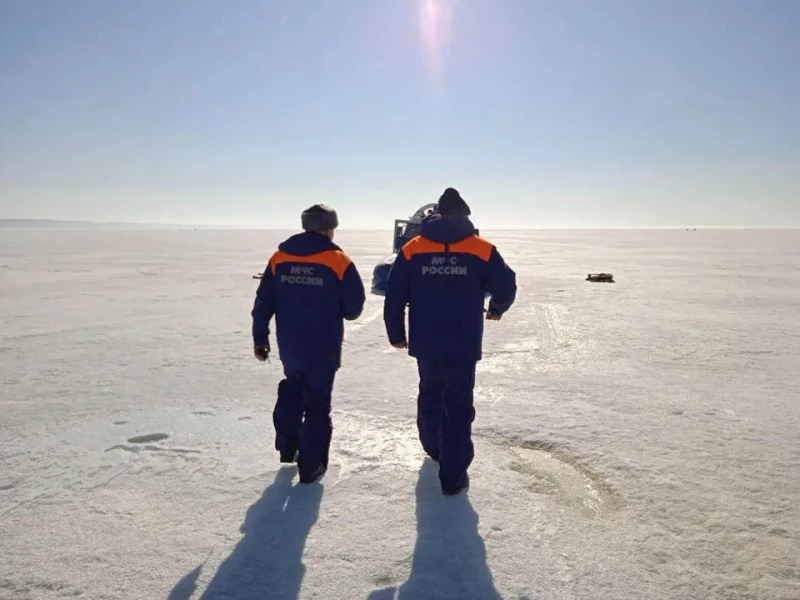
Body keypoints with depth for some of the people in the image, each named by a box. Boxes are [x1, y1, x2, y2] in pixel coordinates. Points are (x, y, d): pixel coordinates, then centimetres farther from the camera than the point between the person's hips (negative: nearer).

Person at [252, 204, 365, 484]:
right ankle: (311, 465, 13)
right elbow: (353, 307, -9)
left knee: (292, 391, 28)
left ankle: (287, 447, 36)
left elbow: (264, 302, 2)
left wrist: (260, 338, 11)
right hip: (323, 348, -4)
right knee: (317, 403, 8)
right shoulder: (338, 261, -11)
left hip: (289, 346, 4)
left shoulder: (280, 257, 0)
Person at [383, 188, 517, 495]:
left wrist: (396, 334, 11)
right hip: (463, 346, -3)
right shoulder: (481, 250, -4)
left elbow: (394, 297, -1)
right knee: (459, 407, 4)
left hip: (425, 344, 3)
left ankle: (434, 447, 45)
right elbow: (506, 286, -3)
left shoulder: (412, 249, 0)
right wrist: (496, 309, 20)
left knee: (430, 395, 25)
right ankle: (453, 475, 4)